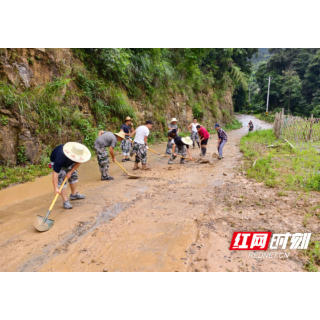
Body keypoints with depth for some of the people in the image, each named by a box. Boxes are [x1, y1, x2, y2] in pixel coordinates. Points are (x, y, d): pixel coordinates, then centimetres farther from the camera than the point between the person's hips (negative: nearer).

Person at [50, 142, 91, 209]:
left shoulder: (78, 154, -33)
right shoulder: (60, 157, -47)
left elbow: (78, 163, -11)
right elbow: (55, 173, -43)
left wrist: (70, 172, -20)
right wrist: (56, 188, -46)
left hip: (69, 163, 6)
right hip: (56, 162, -5)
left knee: (74, 176, 9)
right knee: (61, 180, -15)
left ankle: (74, 194, 29)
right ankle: (65, 202, -12)